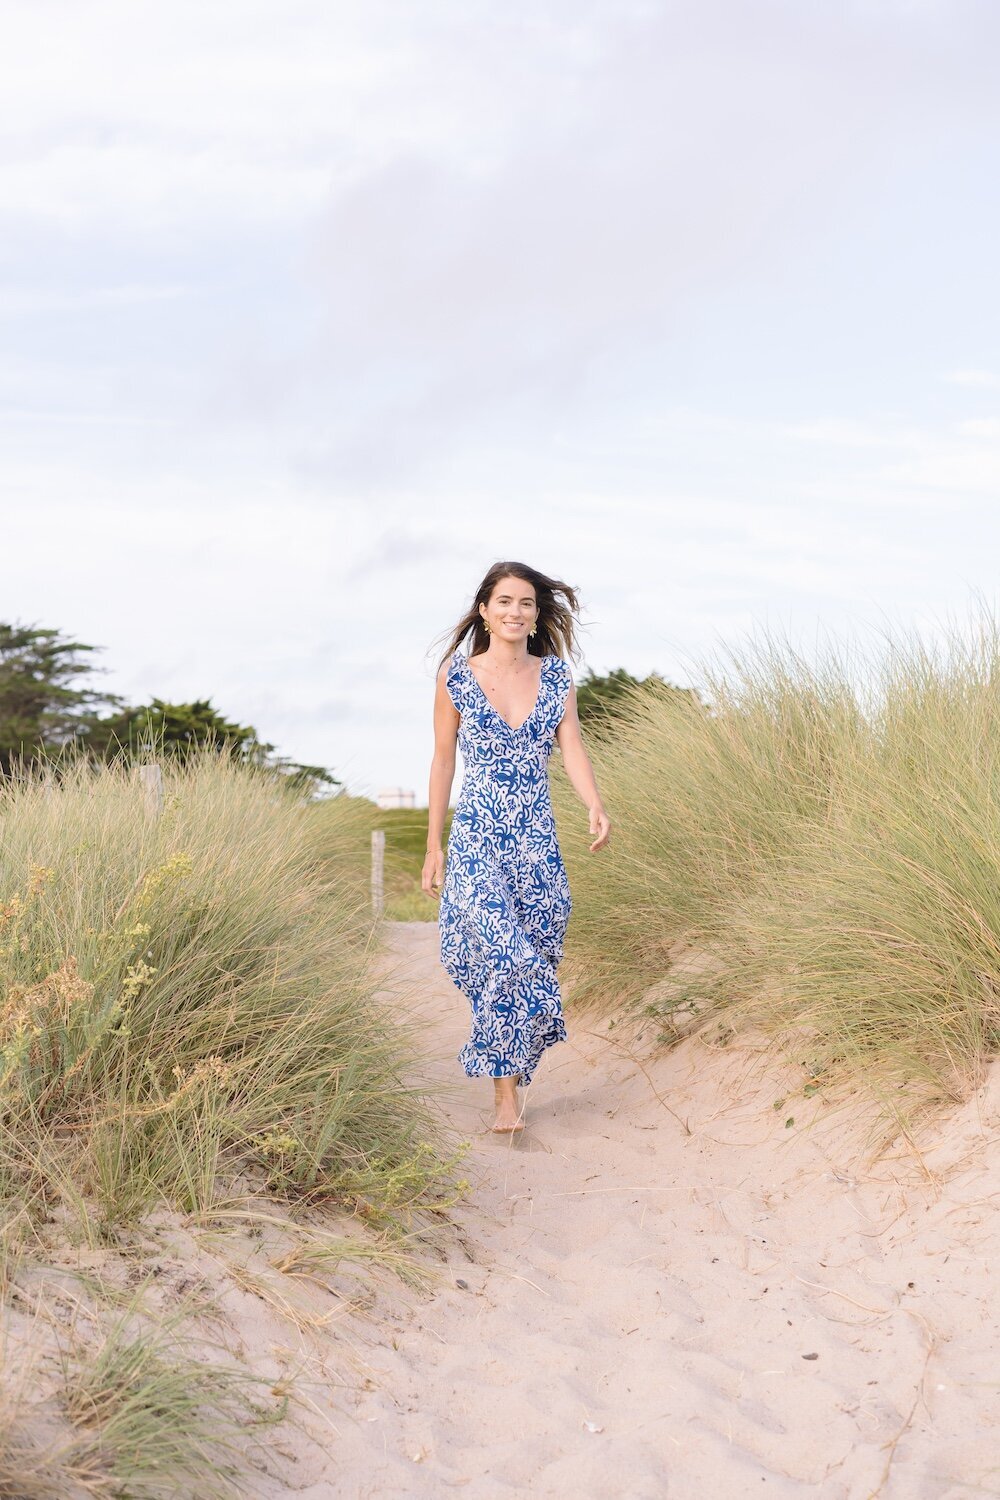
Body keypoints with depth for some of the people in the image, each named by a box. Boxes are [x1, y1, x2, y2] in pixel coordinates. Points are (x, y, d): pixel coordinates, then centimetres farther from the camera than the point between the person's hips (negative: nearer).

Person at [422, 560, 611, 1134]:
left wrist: (596, 807, -23)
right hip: (476, 839, -3)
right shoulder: (456, 676, 1)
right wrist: (434, 848, 4)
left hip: (538, 841, 3)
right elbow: (443, 763, 4)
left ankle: (508, 1071, 21)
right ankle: (507, 1093, -3)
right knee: (507, 957, -14)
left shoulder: (556, 676, 7)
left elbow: (573, 748, -4)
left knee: (535, 957, 4)